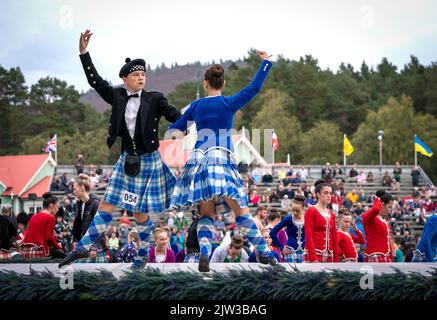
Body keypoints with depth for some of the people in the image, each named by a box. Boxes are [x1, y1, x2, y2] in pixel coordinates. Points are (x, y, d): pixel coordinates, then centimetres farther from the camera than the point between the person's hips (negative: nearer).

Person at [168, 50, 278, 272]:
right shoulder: (229, 104, 1)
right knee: (241, 211, 1)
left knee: (207, 215, 5)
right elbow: (254, 87, 3)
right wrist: (265, 62, 11)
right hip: (222, 161, -3)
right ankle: (264, 253, 4)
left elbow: (174, 129, 17)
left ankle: (204, 253, -17)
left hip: (199, 162, 3)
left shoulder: (196, 106, 11)